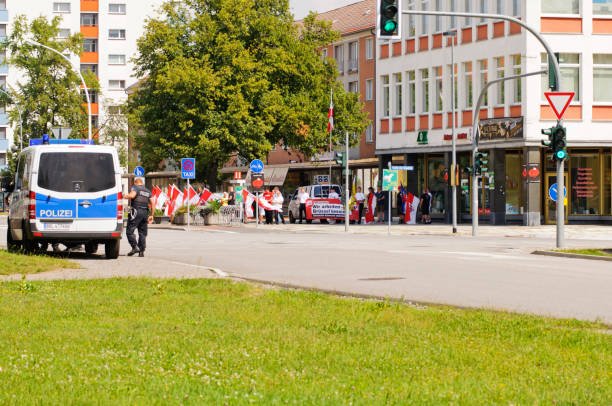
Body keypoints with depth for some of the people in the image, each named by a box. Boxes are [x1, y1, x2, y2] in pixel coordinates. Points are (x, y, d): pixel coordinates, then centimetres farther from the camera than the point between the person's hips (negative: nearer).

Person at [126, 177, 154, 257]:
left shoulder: (135, 188, 2)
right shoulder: (148, 191, 19)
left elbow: (132, 195, -19)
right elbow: (152, 203, 13)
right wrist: (152, 215, 14)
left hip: (136, 211, -6)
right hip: (145, 212, 6)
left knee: (129, 231, -3)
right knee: (142, 233, 9)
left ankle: (135, 247, -16)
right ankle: (141, 251, 5)